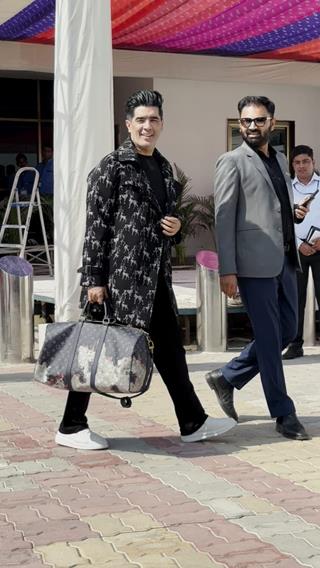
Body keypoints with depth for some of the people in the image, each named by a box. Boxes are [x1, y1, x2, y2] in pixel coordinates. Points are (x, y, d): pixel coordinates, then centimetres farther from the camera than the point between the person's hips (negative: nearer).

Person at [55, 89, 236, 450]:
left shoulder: (164, 168, 15)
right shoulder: (112, 166, -8)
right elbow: (96, 225, -11)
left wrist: (175, 226, 2)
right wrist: (94, 278, -15)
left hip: (156, 275, 8)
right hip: (120, 274, -8)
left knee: (169, 346, 12)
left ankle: (193, 423, 21)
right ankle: (71, 427, 12)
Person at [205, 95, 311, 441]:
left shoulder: (280, 160, 18)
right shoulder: (232, 162, -4)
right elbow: (224, 218, -9)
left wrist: (296, 213, 6)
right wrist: (227, 271, -15)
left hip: (284, 260, 8)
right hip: (255, 263, -8)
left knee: (286, 331, 12)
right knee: (269, 338, -1)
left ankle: (227, 378, 26)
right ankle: (283, 414, 9)